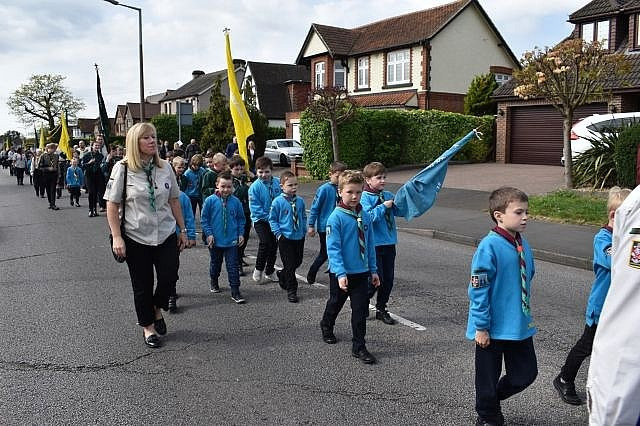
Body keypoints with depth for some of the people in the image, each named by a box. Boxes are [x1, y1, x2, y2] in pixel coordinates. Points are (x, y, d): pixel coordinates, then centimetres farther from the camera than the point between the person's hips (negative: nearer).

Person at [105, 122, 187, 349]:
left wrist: (182, 230, 9)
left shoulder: (165, 167, 2)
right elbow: (112, 205, -7)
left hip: (166, 235, 3)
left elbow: (174, 200, 9)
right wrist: (117, 237, -12)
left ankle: (157, 310, 31)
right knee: (142, 285, 8)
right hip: (136, 237, -3)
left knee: (169, 277, -1)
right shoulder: (123, 169, -8)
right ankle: (148, 327, 27)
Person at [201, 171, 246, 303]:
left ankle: (235, 291, 4)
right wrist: (209, 234, -9)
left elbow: (241, 219, 7)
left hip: (232, 241, 0)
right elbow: (204, 218, -3)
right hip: (215, 240, 0)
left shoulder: (236, 202, -4)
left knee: (233, 266, -1)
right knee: (215, 263, 20)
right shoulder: (210, 200, -9)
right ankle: (214, 282, 43)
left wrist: (241, 234, 2)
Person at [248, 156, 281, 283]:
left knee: (274, 244, 12)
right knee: (265, 242, -20)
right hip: (261, 220, -4)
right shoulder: (255, 187, -14)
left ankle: (270, 271, 31)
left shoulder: (277, 183, -5)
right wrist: (269, 218, -18)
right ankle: (259, 269, 1)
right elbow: (255, 208, -14)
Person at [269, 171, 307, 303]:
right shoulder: (278, 202, -11)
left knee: (298, 262, 15)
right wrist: (278, 233, -12)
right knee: (289, 265, 0)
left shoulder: (300, 201, 1)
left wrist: (303, 229, 4)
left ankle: (282, 274, 43)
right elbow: (272, 219, -5)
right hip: (285, 238, -5)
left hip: (299, 237, 5)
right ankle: (291, 290, 13)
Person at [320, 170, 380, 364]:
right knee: (335, 303, 19)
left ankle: (359, 346, 14)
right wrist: (340, 273, -24)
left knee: (361, 309, 3)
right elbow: (333, 248, -18)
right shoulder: (336, 217, -16)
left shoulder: (365, 216, 0)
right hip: (341, 274, -3)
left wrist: (373, 270, 10)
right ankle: (327, 326, 48)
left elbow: (370, 245, 8)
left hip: (361, 272, 4)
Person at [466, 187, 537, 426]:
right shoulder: (489, 247, -20)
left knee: (526, 373, 15)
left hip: (520, 326, 7)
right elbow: (478, 290, -18)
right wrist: (481, 327, -16)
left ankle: (493, 398, 41)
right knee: (488, 378, 11)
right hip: (493, 328, -7)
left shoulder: (523, 246, 2)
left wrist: (525, 315, 18)